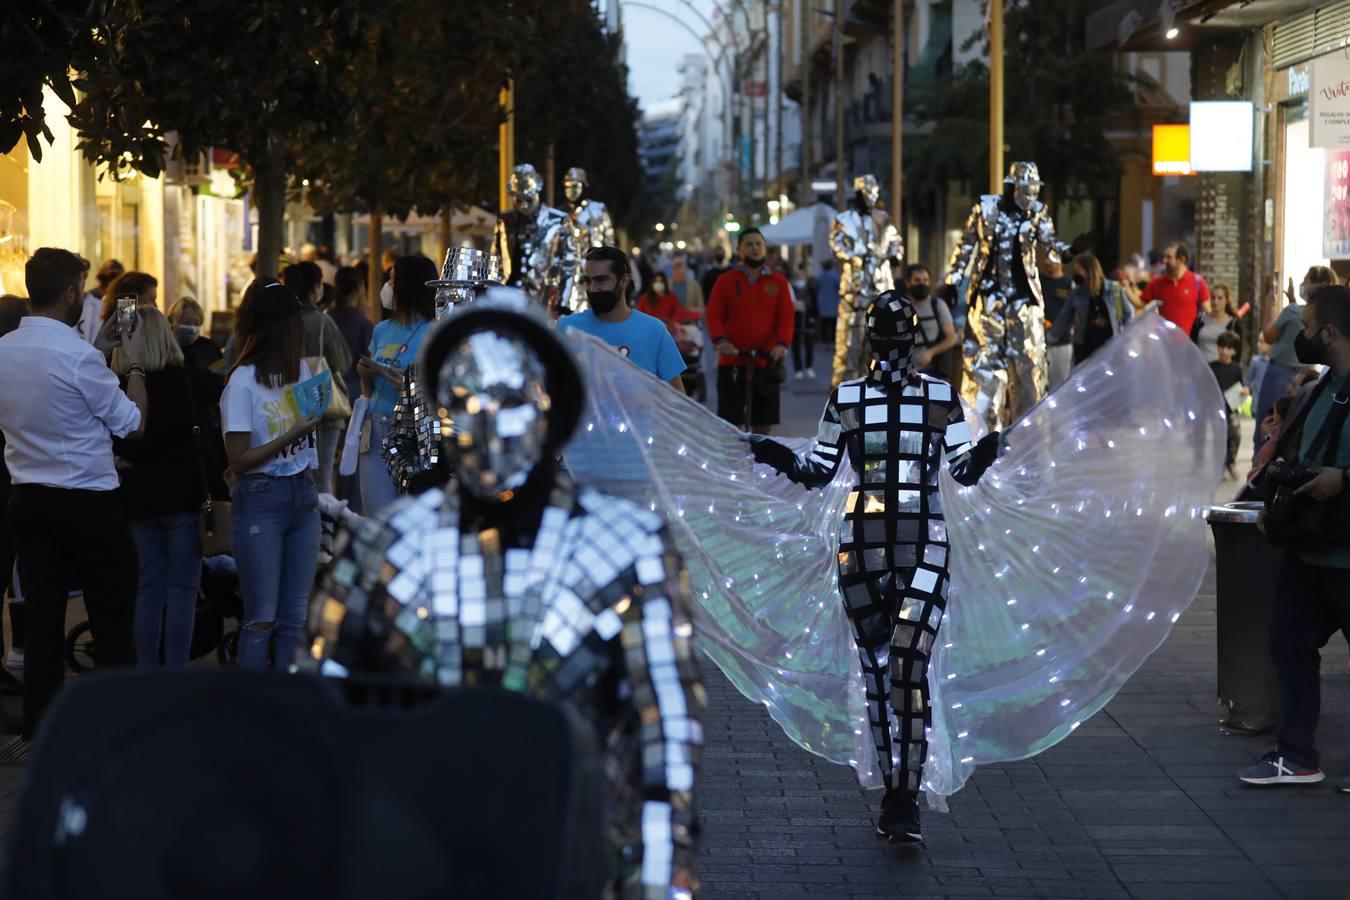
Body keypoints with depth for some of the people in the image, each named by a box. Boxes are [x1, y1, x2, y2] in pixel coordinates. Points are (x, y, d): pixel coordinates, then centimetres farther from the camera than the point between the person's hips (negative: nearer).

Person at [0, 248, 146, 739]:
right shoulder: (79, 355, -19)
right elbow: (132, 423, -10)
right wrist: (136, 365, 2)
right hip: (89, 503, -6)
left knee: (43, 618, 11)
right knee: (112, 619, 4)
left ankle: (40, 727, 14)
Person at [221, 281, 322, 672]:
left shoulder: (301, 370, 7)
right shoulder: (243, 383, -12)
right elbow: (239, 460, -13)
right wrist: (291, 435, -17)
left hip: (303, 497, 6)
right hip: (260, 502, -6)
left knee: (295, 617, 8)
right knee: (261, 619, -3)